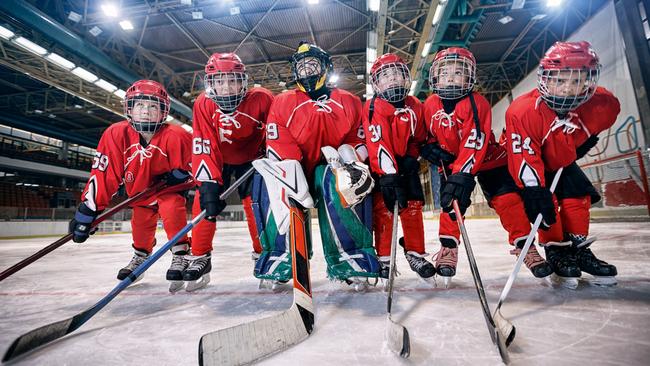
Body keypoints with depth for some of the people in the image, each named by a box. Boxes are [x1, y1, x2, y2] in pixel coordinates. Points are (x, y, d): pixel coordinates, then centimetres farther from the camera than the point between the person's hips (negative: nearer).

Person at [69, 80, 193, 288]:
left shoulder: (176, 136, -30)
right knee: (141, 225, 6)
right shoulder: (116, 134, -23)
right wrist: (87, 210, -23)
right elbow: (103, 173, -22)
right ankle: (140, 257, 35)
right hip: (139, 189, 4)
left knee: (172, 209, -27)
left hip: (169, 187, -3)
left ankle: (181, 256, -11)